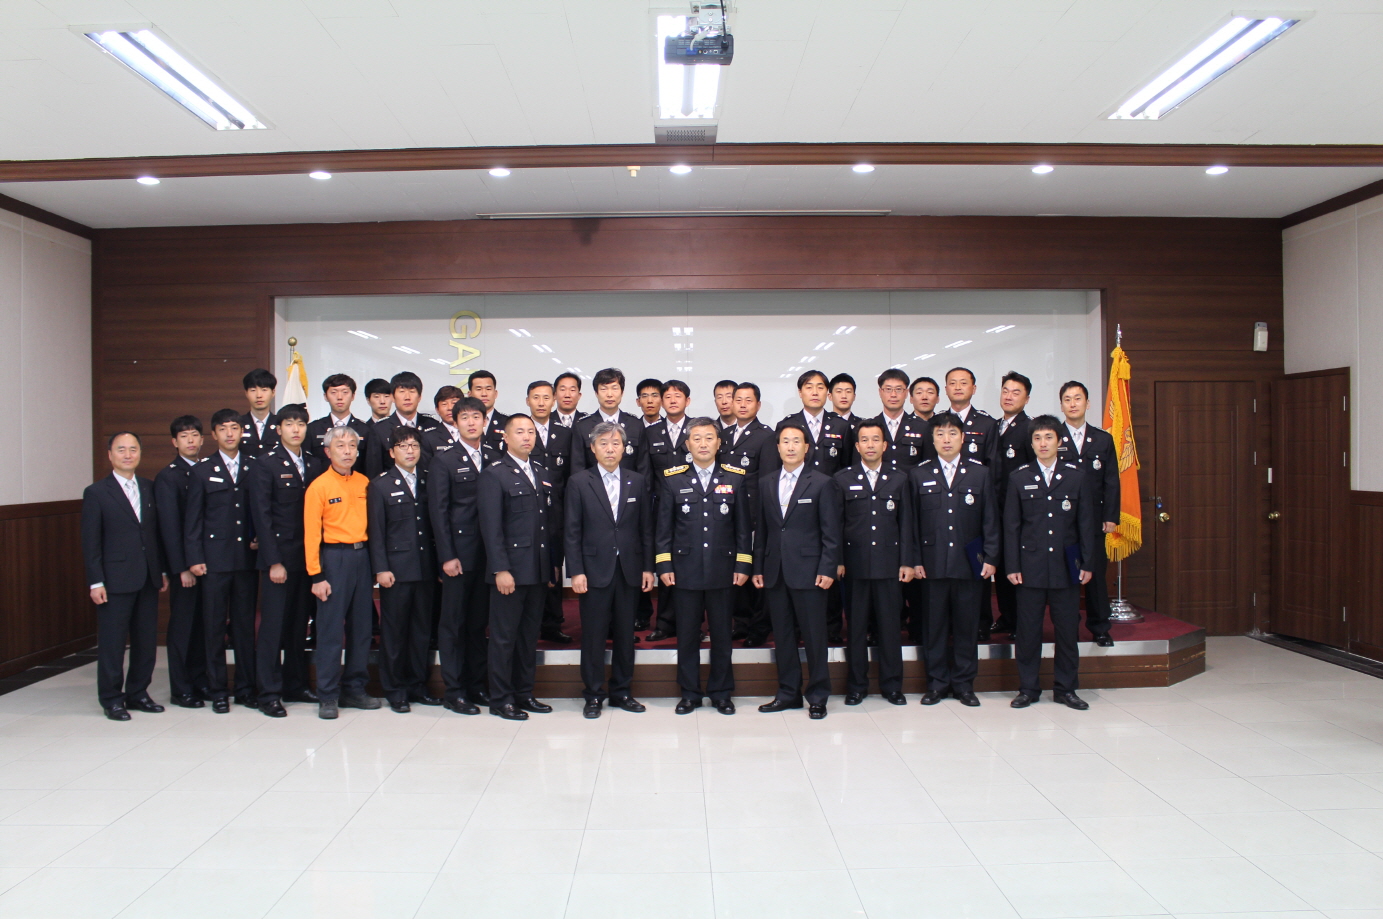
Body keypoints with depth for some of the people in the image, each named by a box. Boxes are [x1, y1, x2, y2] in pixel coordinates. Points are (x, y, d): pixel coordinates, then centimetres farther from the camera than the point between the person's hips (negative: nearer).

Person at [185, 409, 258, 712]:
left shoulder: (254, 468, 8)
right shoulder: (202, 471, 5)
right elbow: (192, 520, 2)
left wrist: (259, 540, 0)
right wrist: (194, 558, -4)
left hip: (247, 558, 1)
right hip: (214, 560, -1)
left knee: (245, 624, 7)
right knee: (214, 626, 3)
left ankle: (246, 688, 16)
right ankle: (218, 691, 12)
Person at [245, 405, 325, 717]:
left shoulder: (316, 464, 9)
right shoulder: (264, 465, -3)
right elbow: (262, 517, -7)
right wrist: (274, 562, -12)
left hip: (308, 558, 4)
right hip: (278, 557, -4)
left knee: (300, 624, 11)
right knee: (273, 626, 0)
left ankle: (297, 685, 21)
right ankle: (269, 693, 8)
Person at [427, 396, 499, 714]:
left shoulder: (496, 459, 9)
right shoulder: (444, 462, 0)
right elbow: (438, 512, -5)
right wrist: (447, 556, -10)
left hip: (488, 554, 3)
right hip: (458, 554, -3)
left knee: (479, 622, 12)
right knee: (453, 623, 3)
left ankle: (477, 685, 21)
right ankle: (453, 691, 12)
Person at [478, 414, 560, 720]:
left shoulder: (542, 475, 15)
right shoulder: (494, 474, -5)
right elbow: (491, 526, -11)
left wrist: (552, 565, 9)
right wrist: (501, 569, -17)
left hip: (539, 569, 6)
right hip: (510, 569, -6)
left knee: (529, 635, 12)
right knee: (504, 636, 2)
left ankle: (524, 694, 22)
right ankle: (501, 700, 11)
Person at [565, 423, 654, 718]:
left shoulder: (637, 482, 8)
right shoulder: (579, 482, 1)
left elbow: (646, 528, 8)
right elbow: (573, 531, -2)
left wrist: (648, 567, 3)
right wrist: (576, 571, -8)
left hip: (629, 570, 3)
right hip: (594, 570, -2)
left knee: (625, 635, 9)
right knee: (594, 635, 3)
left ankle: (621, 691, 22)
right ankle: (593, 695, 15)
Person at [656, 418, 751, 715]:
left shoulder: (736, 478, 5)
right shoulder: (672, 479, 4)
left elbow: (744, 526, 6)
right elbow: (663, 526, 5)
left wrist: (743, 565, 0)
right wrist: (663, 565, -2)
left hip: (723, 571, 0)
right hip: (685, 570, 0)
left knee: (722, 634, 8)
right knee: (687, 634, 6)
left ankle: (721, 693, 21)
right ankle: (689, 694, 19)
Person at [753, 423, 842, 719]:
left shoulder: (822, 483, -1)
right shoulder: (765, 483, 11)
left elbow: (831, 532, -4)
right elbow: (761, 530, 12)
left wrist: (827, 570, -11)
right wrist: (757, 568, 7)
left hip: (808, 572, -4)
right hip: (775, 572, 4)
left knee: (814, 636, 1)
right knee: (782, 636, 10)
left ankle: (818, 696, 13)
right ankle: (788, 693, 21)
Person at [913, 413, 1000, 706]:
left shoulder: (980, 473, 6)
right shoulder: (919, 475, 6)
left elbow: (990, 519, 6)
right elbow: (913, 521, 4)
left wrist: (990, 558, -1)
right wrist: (915, 560, -2)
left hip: (970, 563, 0)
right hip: (933, 564, 0)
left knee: (966, 625, 6)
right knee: (935, 625, 4)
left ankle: (964, 683, 18)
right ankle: (937, 683, 16)